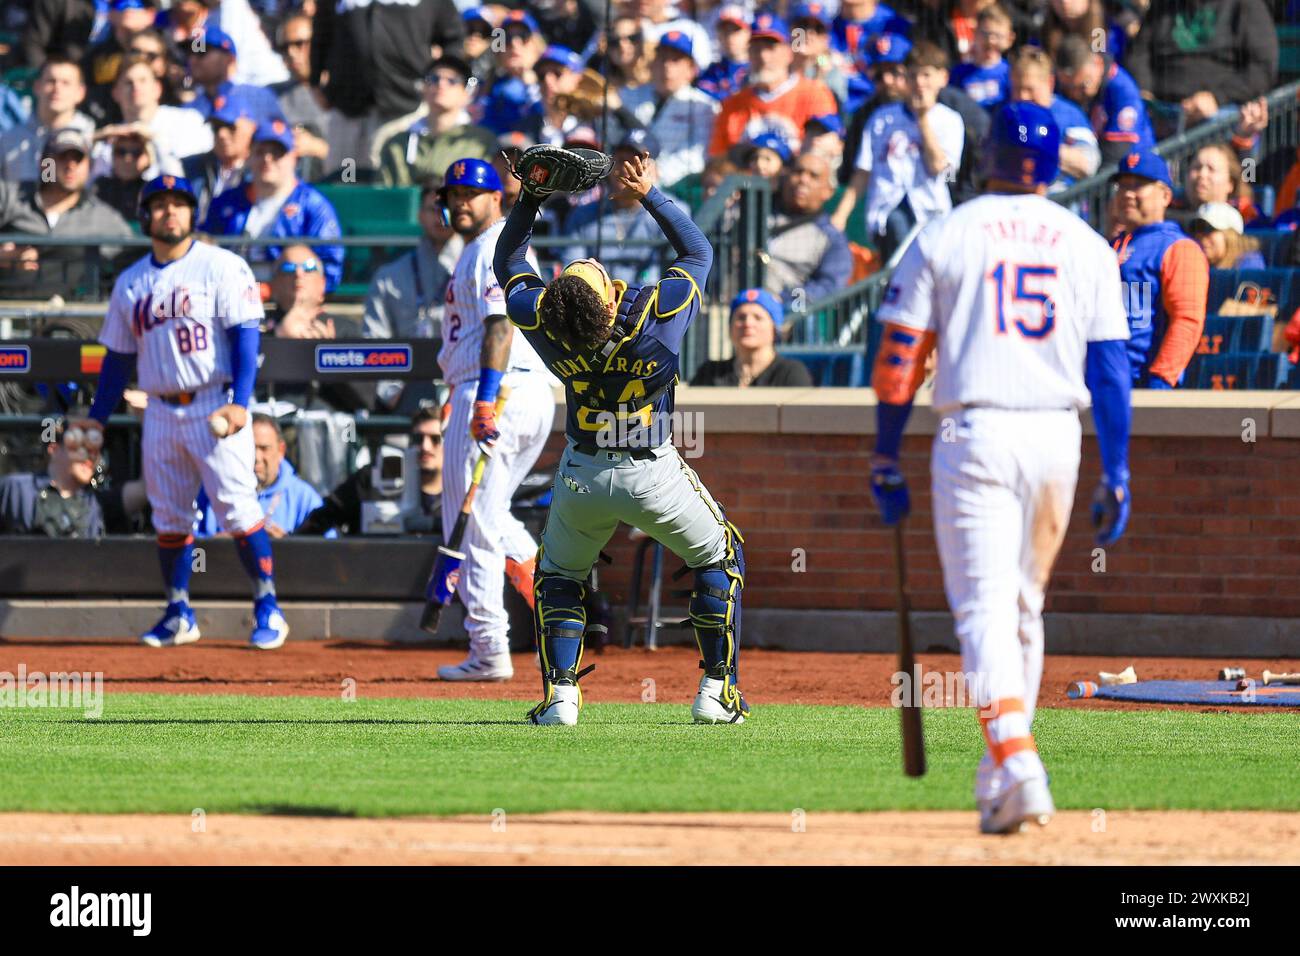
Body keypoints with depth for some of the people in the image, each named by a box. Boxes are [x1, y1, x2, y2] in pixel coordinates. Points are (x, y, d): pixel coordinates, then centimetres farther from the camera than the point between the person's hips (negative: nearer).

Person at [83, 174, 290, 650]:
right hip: (161, 411, 5)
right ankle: (179, 615, 15)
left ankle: (267, 607, -6)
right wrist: (96, 420, 12)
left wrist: (239, 403, -19)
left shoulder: (221, 267, -2)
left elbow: (245, 337, -9)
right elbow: (118, 357, 18)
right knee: (168, 517, 7)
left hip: (214, 407, -5)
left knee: (237, 507, -10)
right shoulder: (131, 283, 13)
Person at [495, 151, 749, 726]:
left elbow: (510, 264, 1)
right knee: (720, 557, 21)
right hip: (654, 477, -2)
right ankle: (716, 690, 13)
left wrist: (529, 200, -3)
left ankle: (560, 694, 11)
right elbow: (698, 251, -7)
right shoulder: (658, 313, -26)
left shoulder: (542, 321, -21)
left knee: (557, 573, 26)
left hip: (583, 477, 2)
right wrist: (650, 195, -8)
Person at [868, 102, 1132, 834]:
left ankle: (1017, 762, -29)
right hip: (1057, 437, 3)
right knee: (1025, 607, 17)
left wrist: (886, 458, 6)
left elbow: (900, 359, -1)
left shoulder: (947, 237, 1)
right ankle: (1000, 782, 22)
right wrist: (1117, 477, 7)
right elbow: (1111, 369, 4)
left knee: (985, 604, -8)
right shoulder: (1086, 246, 8)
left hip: (975, 435, -3)